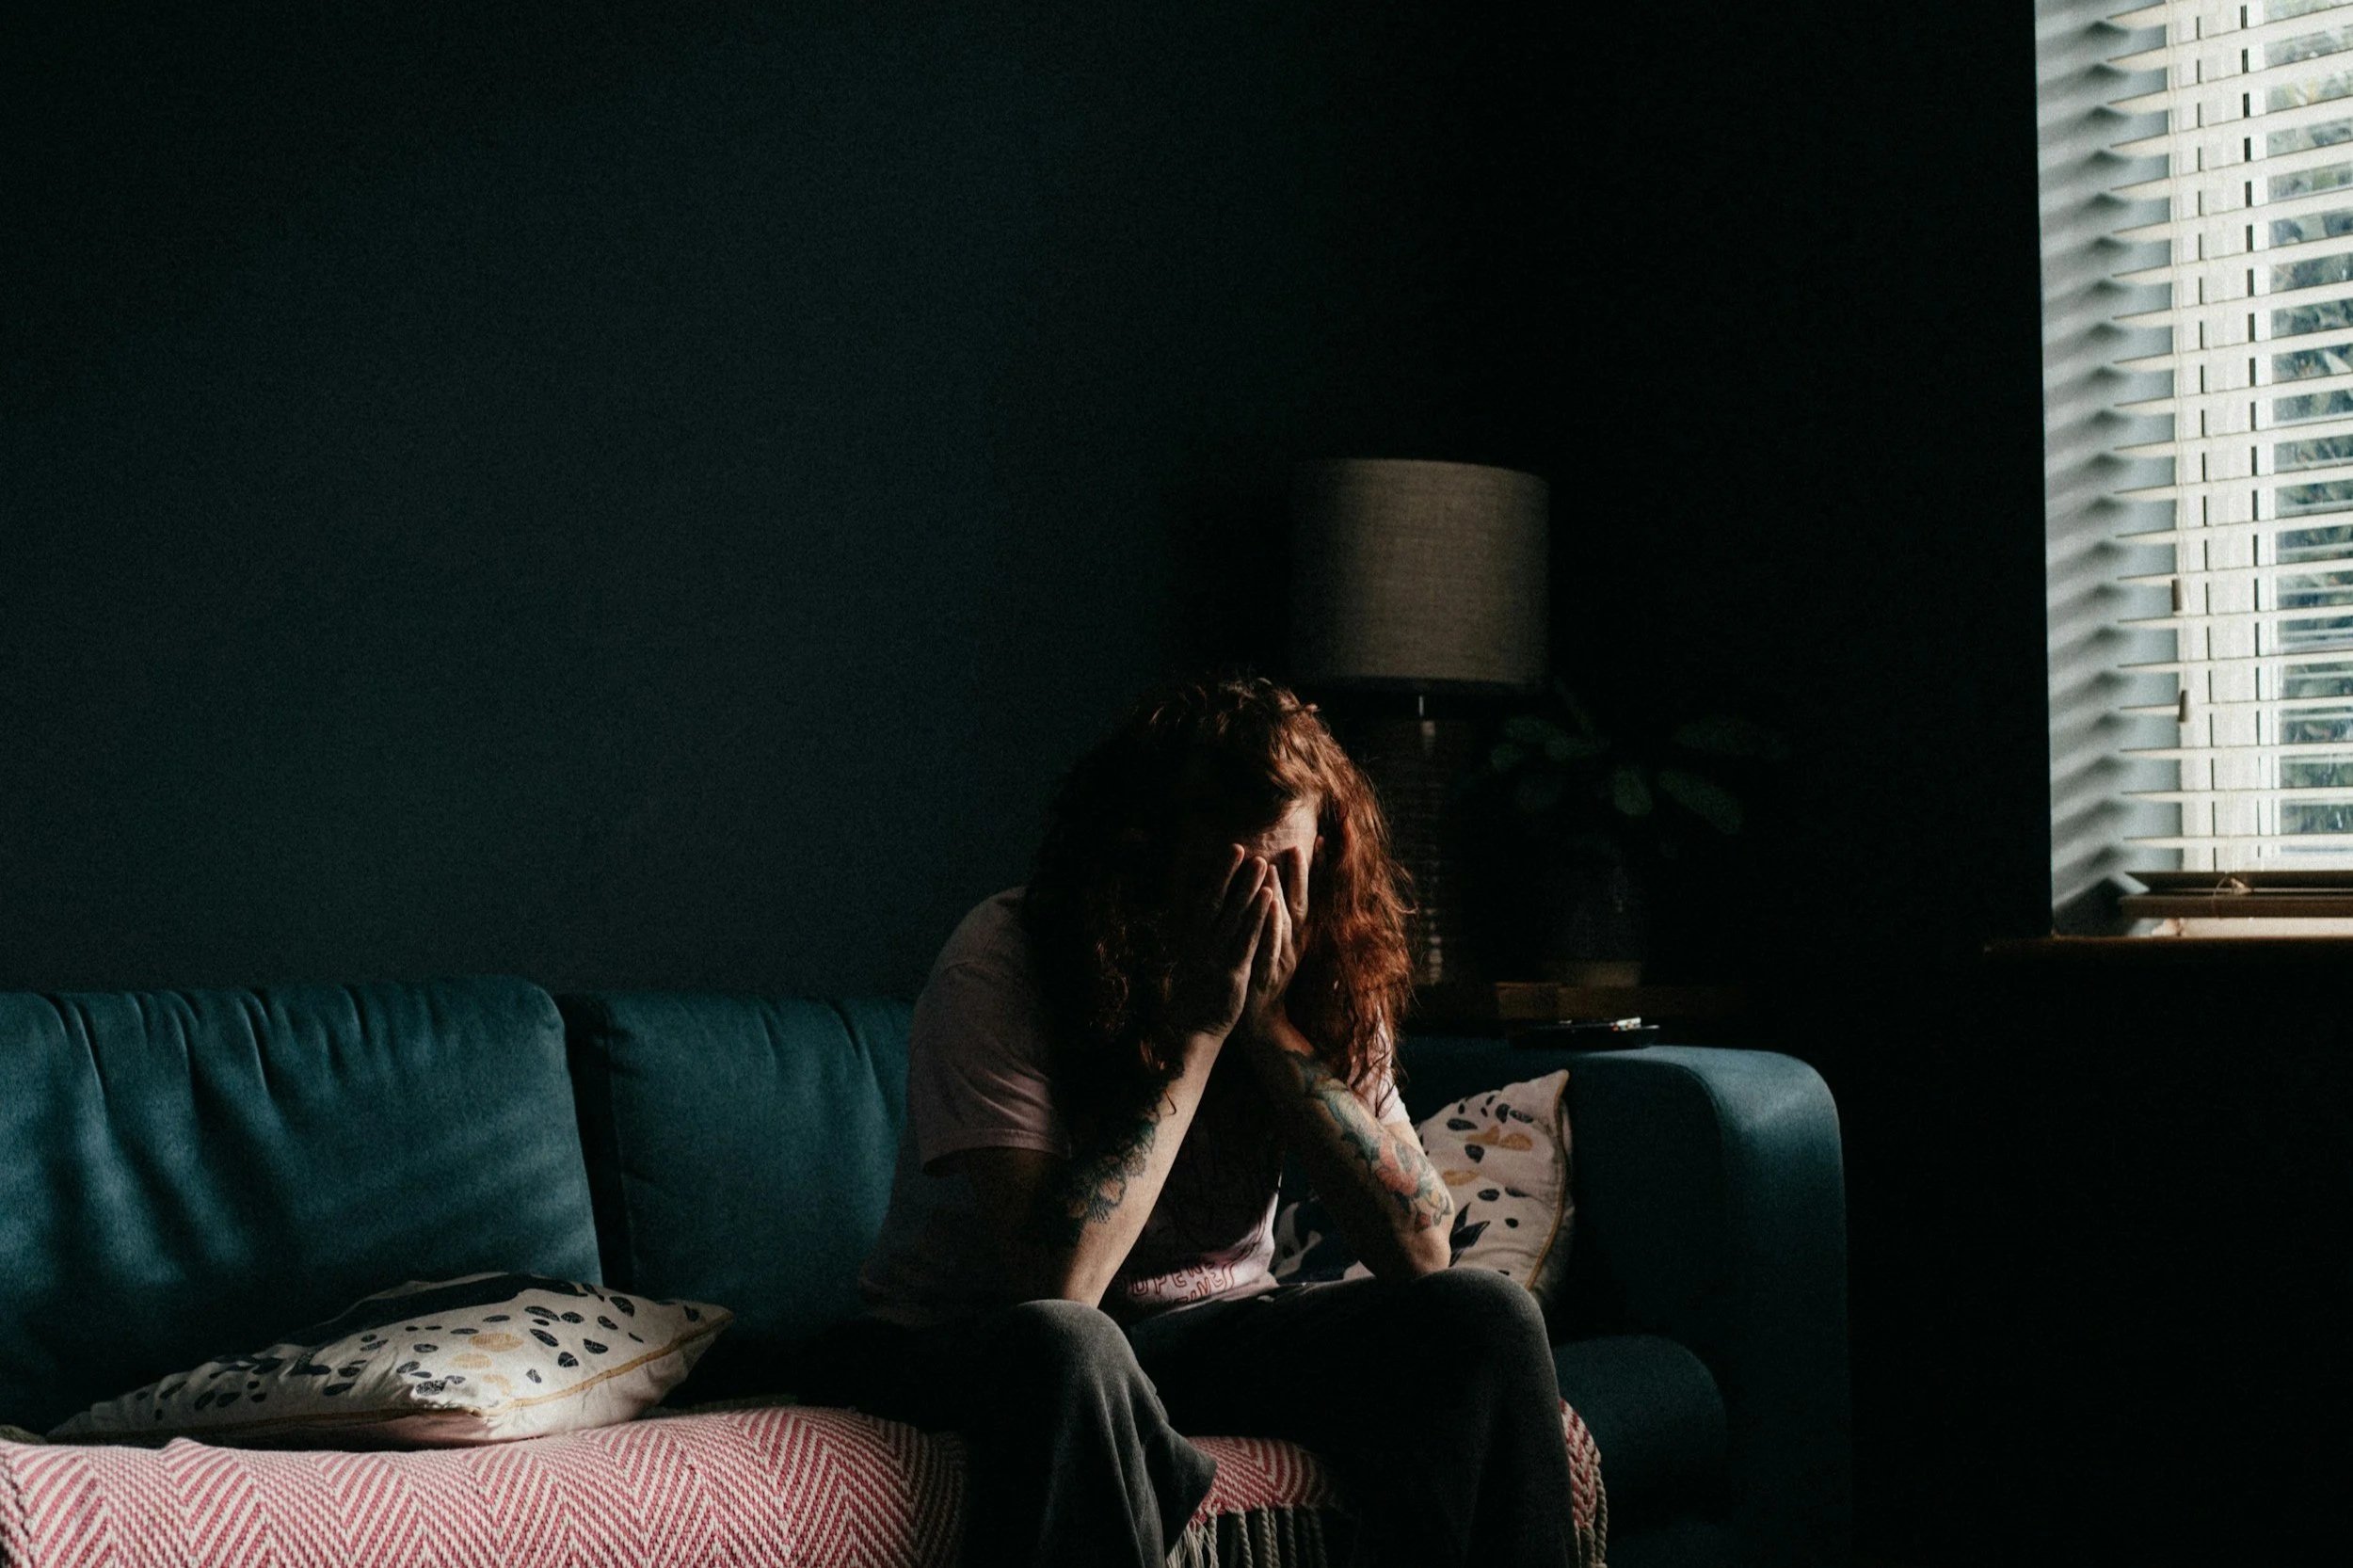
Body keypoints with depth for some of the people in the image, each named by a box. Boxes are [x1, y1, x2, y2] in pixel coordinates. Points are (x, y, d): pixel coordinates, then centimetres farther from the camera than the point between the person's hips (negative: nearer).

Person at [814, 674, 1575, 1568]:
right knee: (1063, 1344, -40)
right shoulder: (1004, 962, -20)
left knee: (1487, 1316, -17)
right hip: (970, 1348, -4)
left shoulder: (1328, 981, -5)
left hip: (1210, 1328, 5)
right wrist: (1197, 1027, -27)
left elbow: (1421, 1250, -13)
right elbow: (1058, 1282, -29)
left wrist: (1271, 1025, -21)